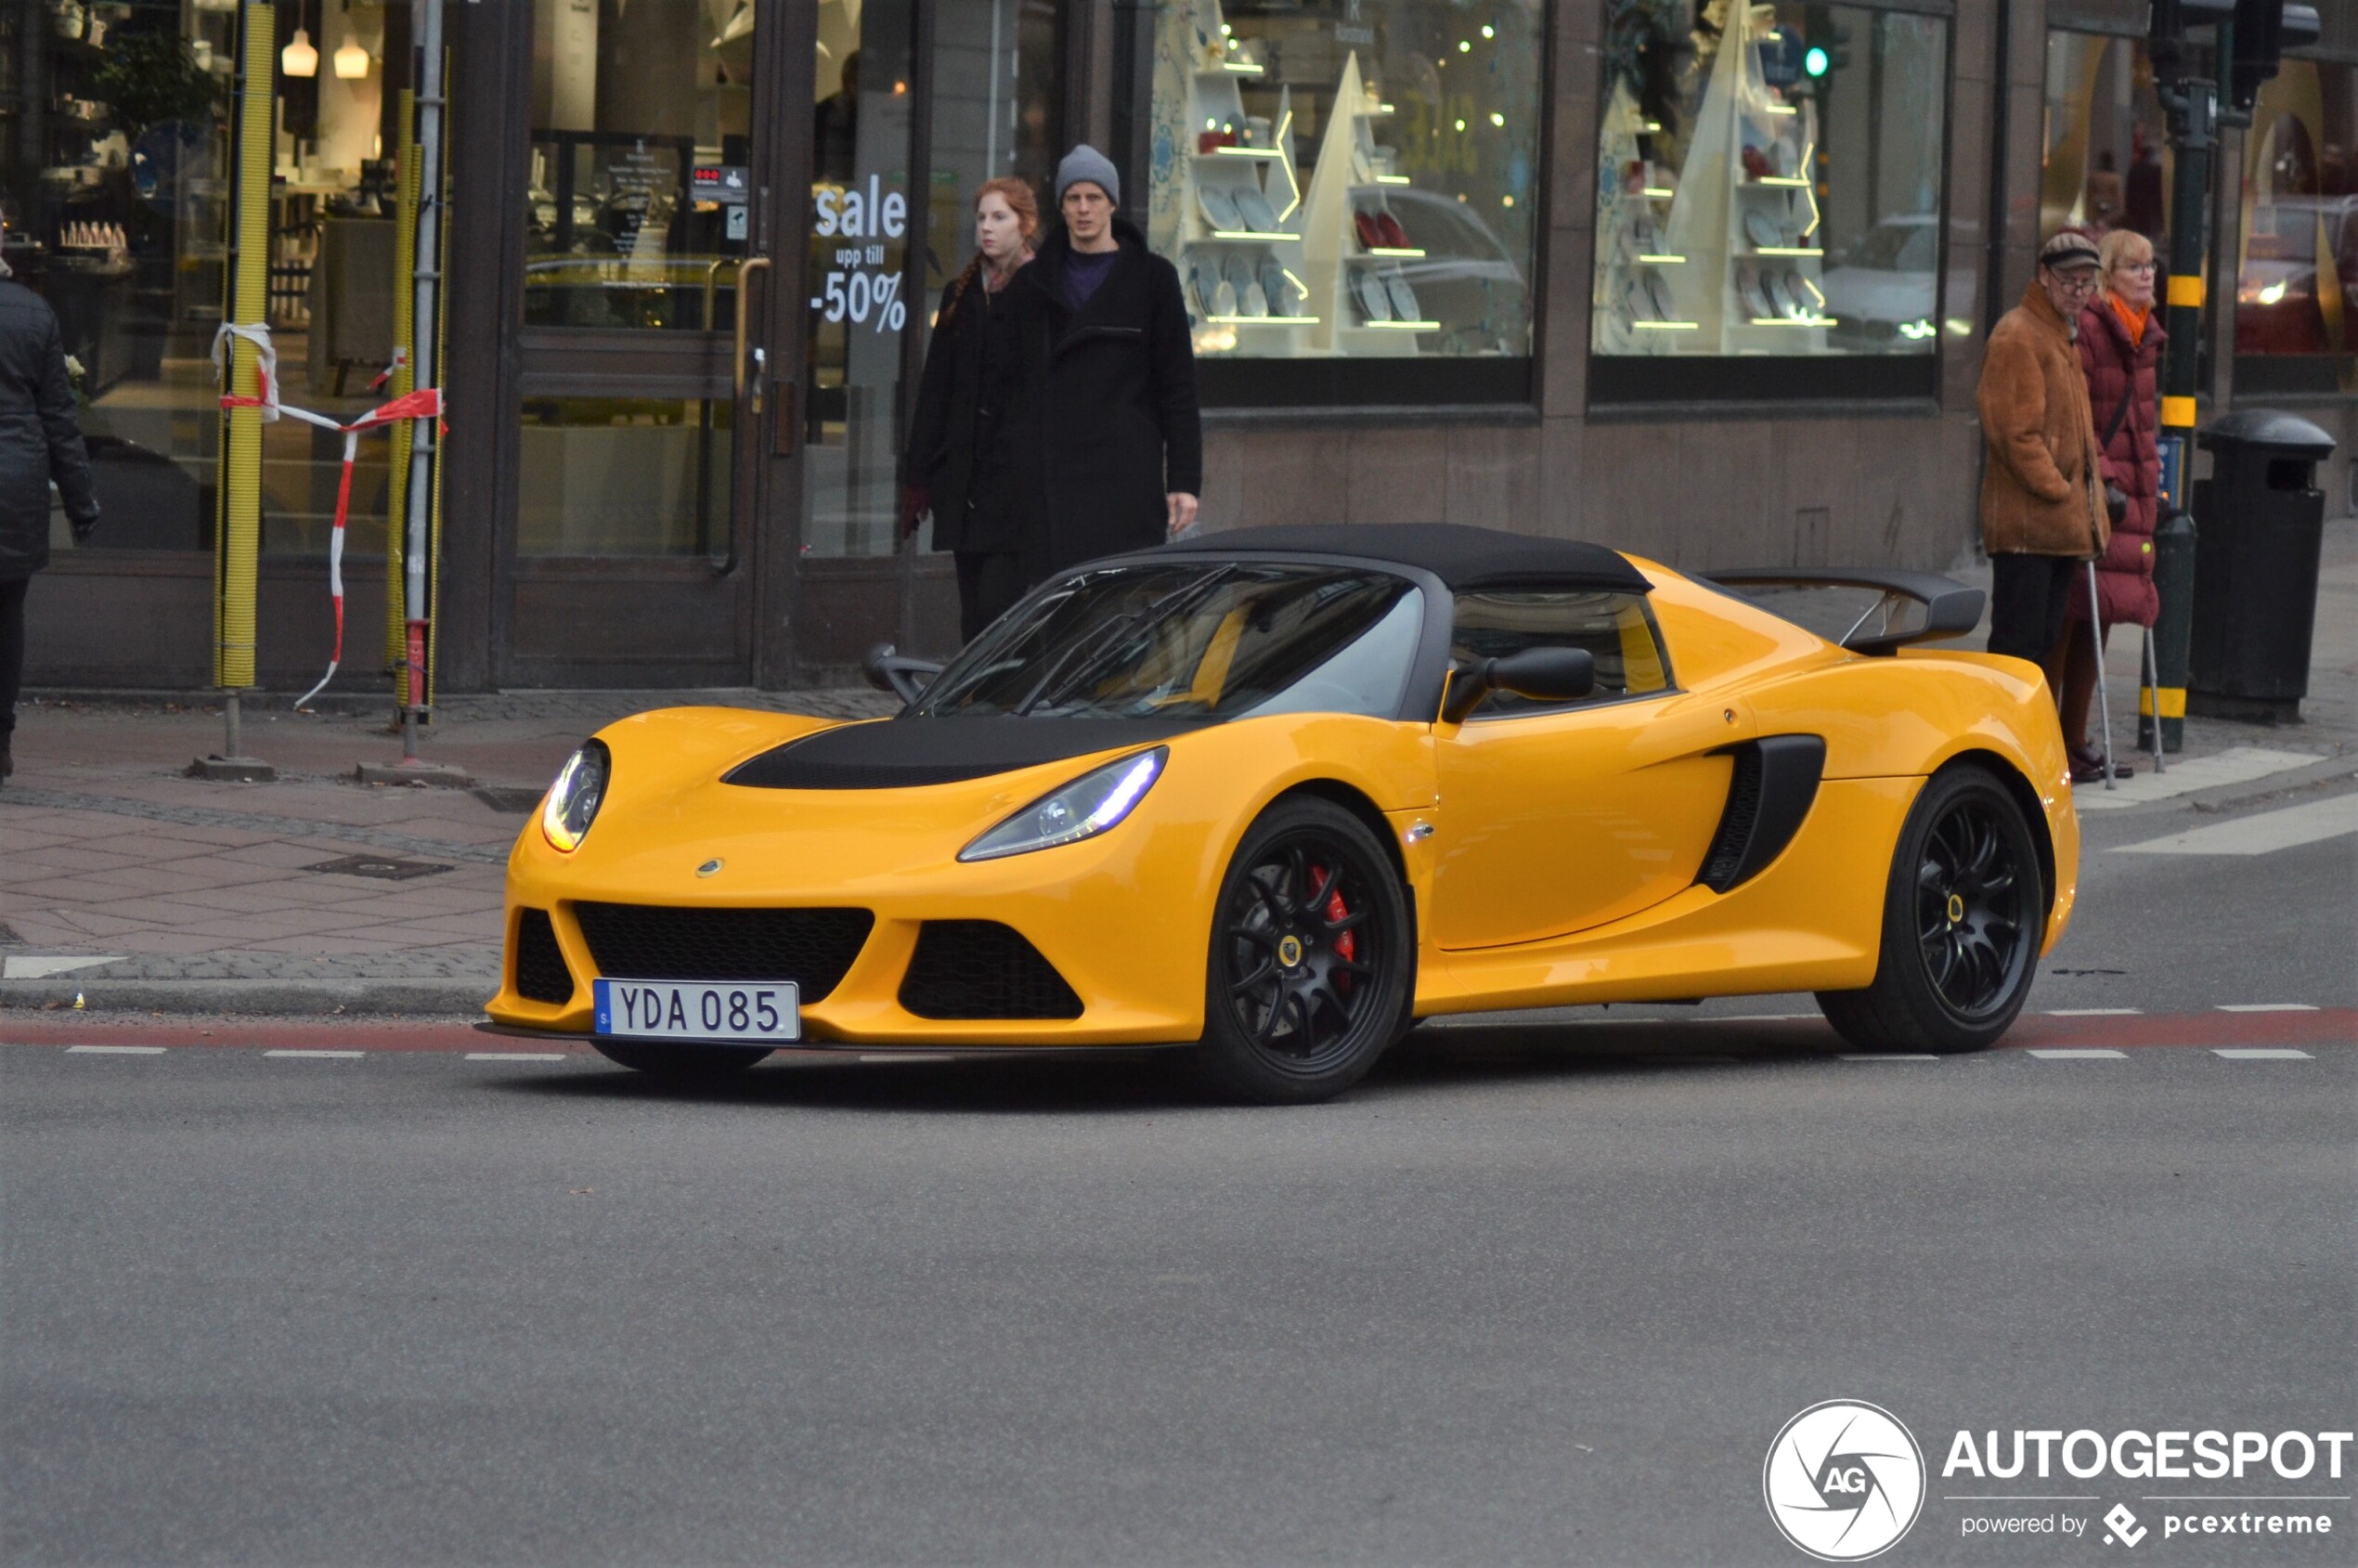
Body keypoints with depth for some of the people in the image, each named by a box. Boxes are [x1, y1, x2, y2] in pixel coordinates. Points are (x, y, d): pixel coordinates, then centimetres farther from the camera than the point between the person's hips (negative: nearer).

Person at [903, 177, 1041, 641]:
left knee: (998, 607, -13)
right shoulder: (962, 295, 16)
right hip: (965, 476, 6)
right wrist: (918, 477, 11)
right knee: (974, 615, 5)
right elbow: (934, 390, 16)